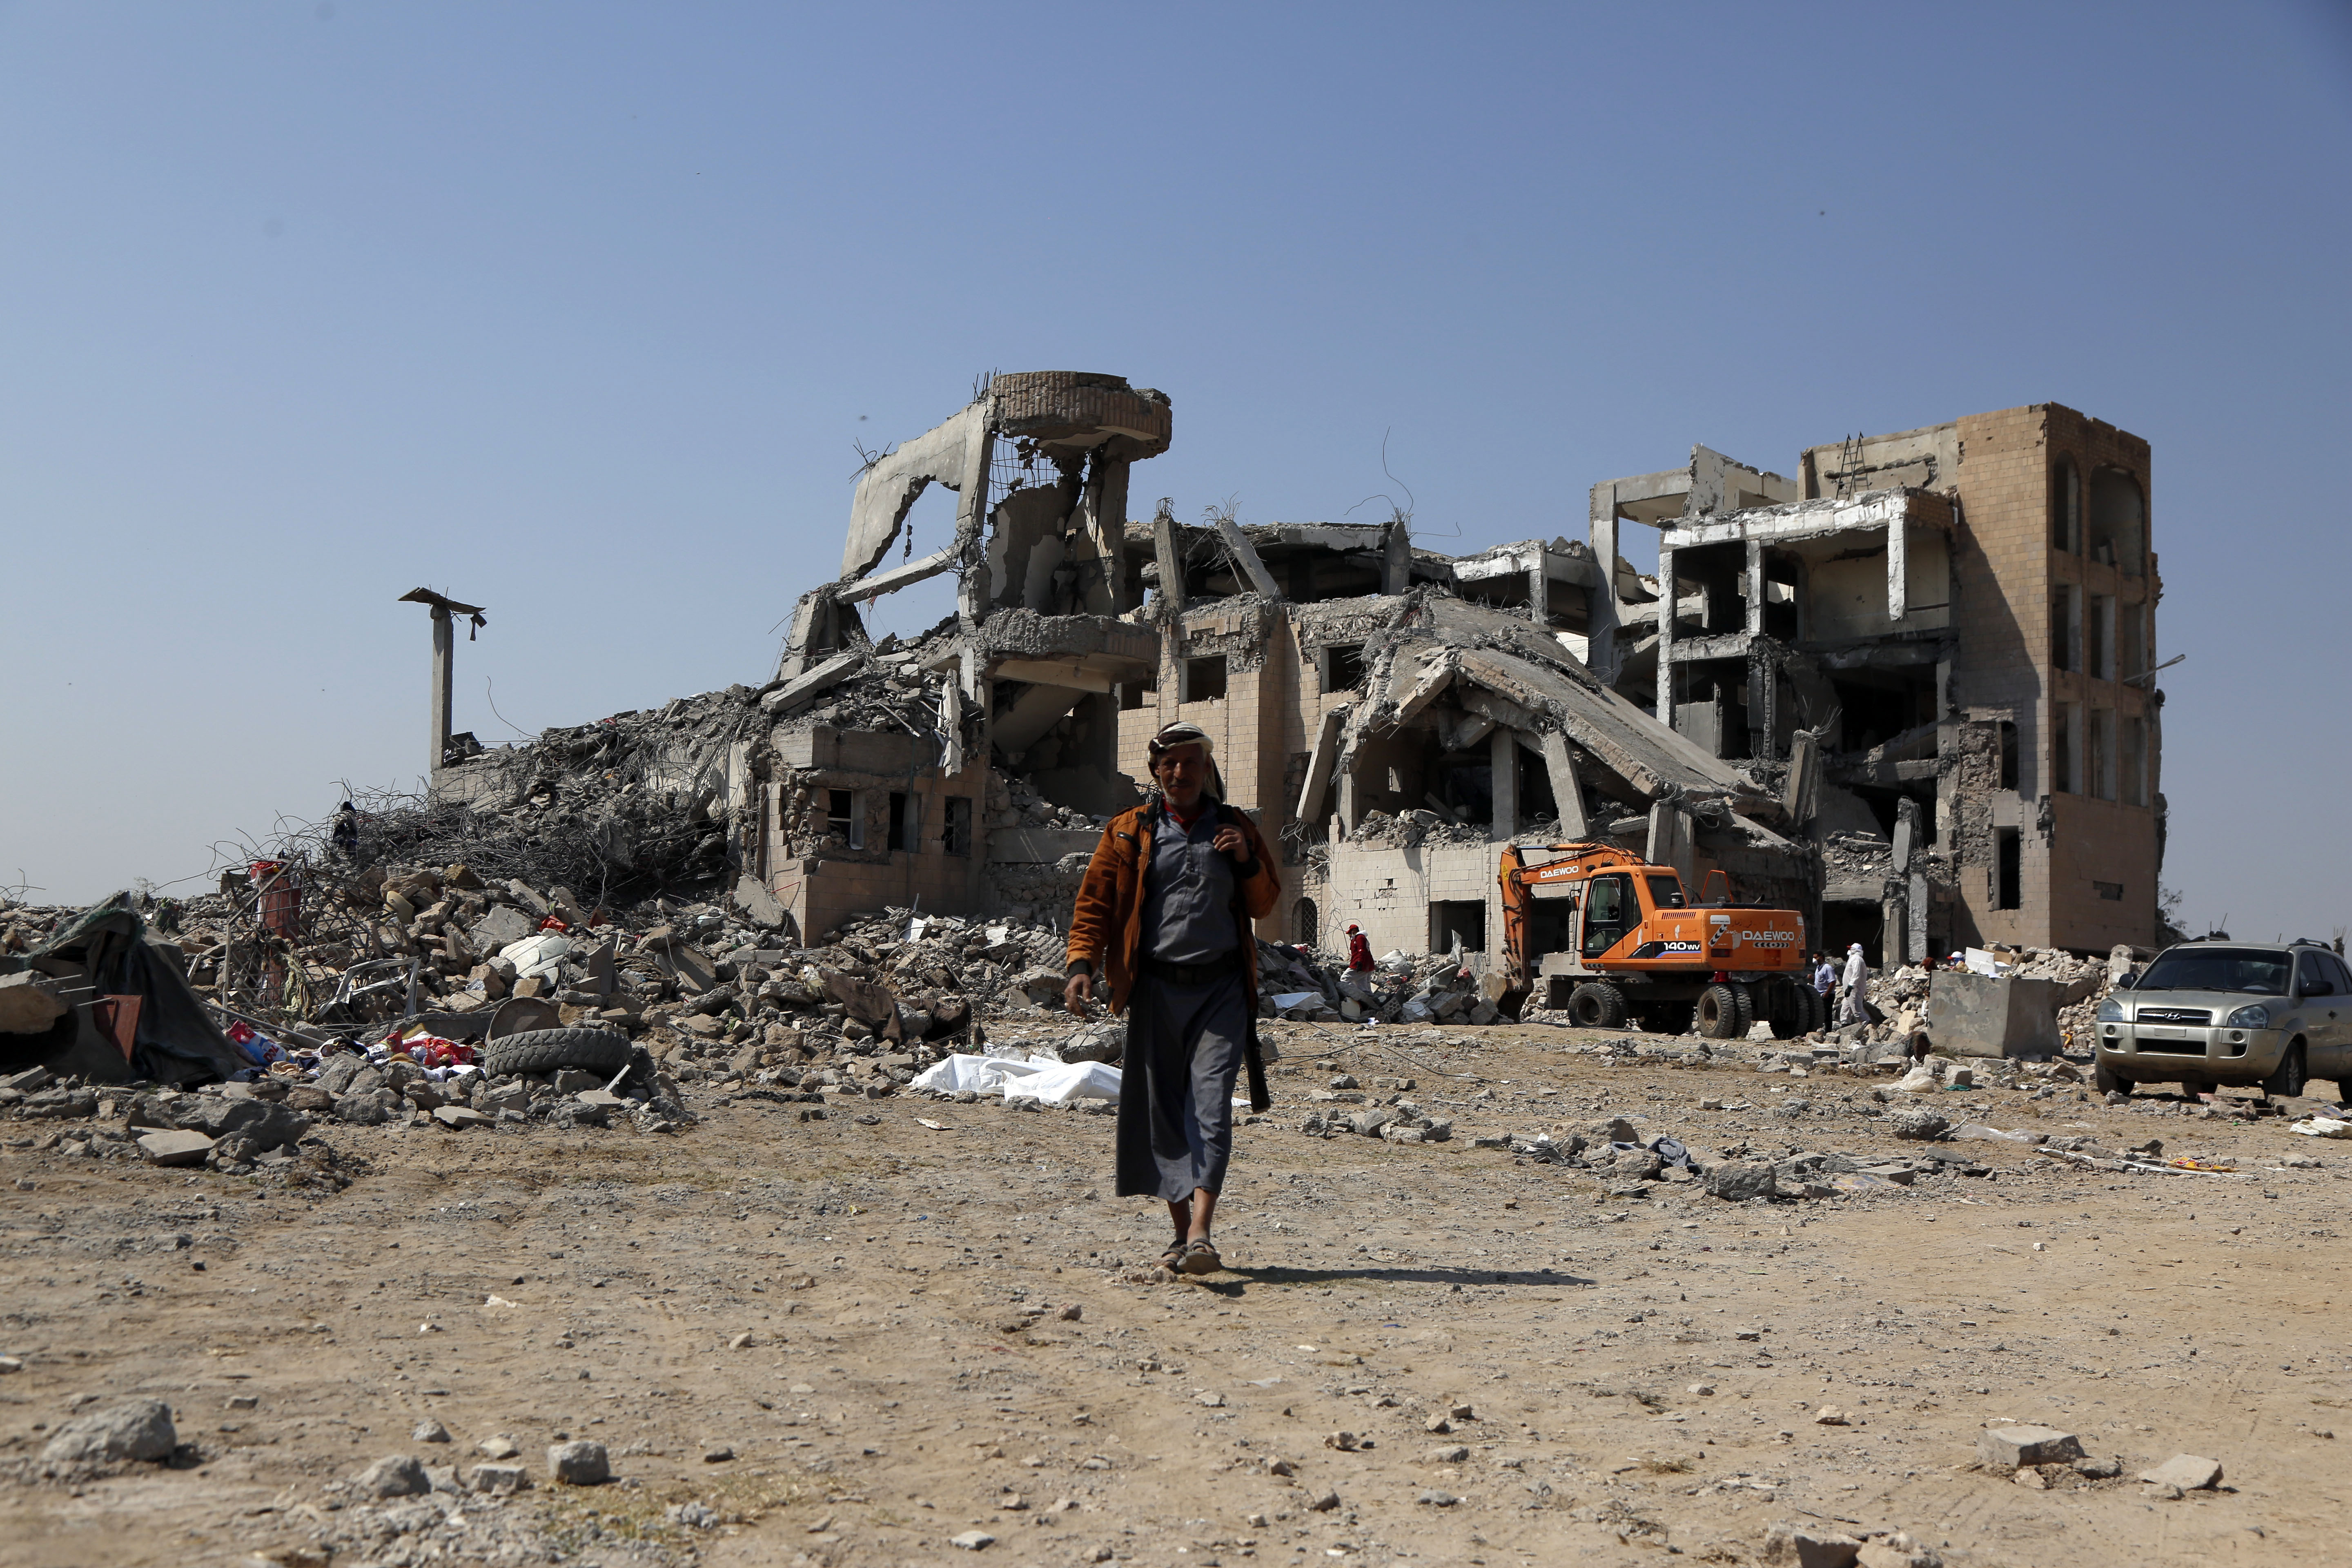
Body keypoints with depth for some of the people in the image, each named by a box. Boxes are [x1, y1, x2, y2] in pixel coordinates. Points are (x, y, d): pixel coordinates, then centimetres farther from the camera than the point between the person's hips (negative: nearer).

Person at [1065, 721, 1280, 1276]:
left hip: (1221, 986, 0)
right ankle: (1179, 1228, 17)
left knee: (1212, 1105, -11)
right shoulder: (1129, 832, 7)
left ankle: (1201, 1233, -16)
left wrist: (1249, 863, -3)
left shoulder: (1237, 829, 11)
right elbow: (1094, 902, 4)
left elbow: (1264, 904, 17)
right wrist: (1082, 964, -10)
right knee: (1161, 1109, 5)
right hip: (1155, 986, 1)